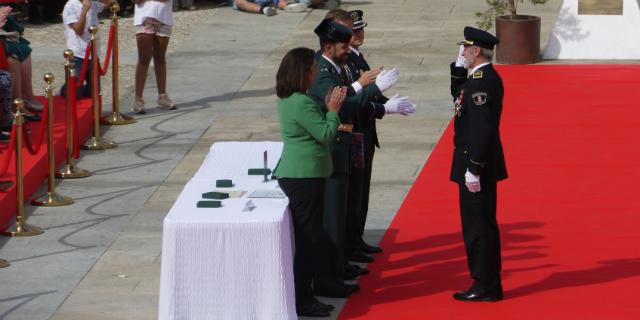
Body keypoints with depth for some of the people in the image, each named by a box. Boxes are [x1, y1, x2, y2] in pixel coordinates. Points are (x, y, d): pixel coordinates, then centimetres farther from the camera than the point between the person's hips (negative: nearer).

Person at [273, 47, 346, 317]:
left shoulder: (287, 99, 11)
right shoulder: (302, 103, -20)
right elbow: (325, 135, -17)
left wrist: (327, 108, 9)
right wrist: (333, 110, -5)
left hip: (293, 173, 10)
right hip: (305, 176, -10)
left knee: (305, 238, 15)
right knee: (308, 238, -4)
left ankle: (302, 295, 21)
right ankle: (302, 301, 0)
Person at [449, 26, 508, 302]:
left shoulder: (483, 81, -21)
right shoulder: (485, 77, 10)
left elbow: (481, 129, -25)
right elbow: (457, 95, 24)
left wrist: (473, 170, -24)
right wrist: (458, 68, 10)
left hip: (477, 165, -10)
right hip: (480, 163, 10)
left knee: (479, 226, -3)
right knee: (482, 224, 16)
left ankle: (486, 287, 3)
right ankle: (487, 283, 23)